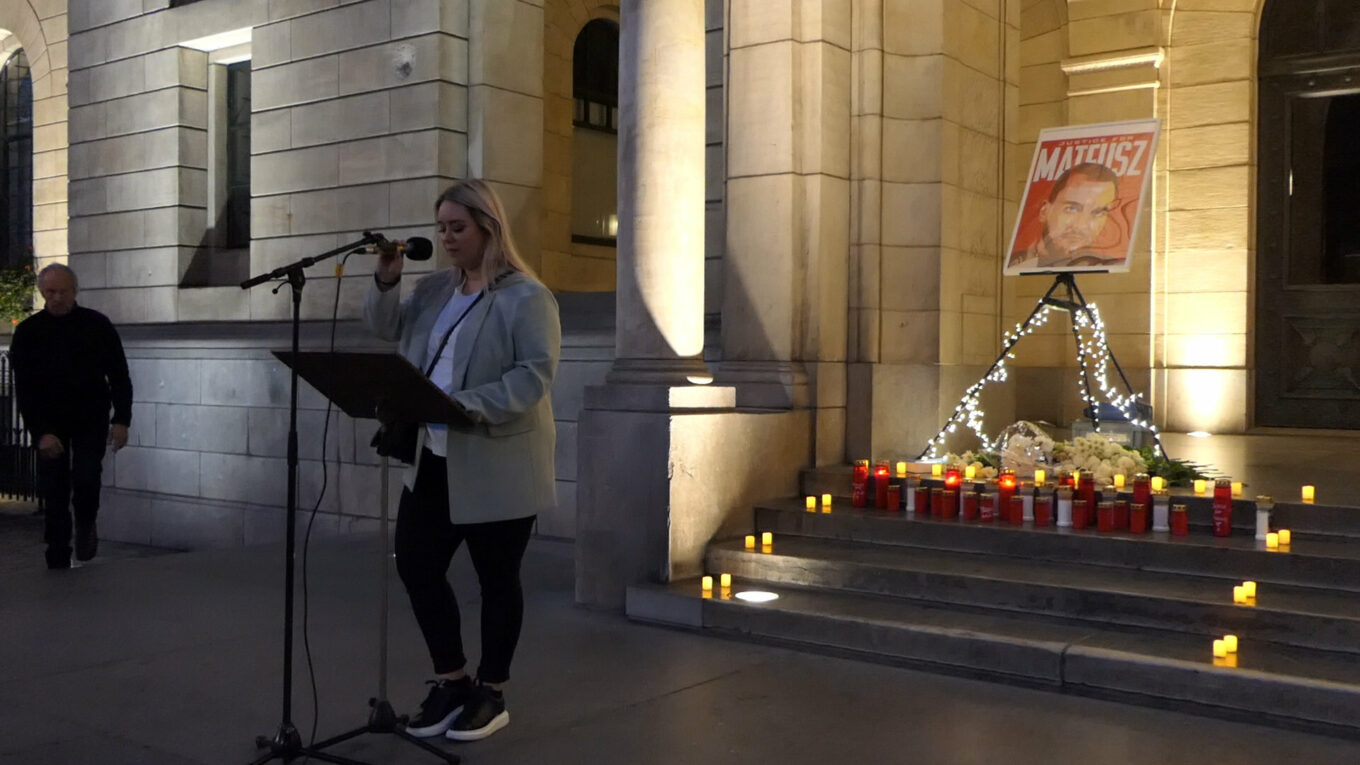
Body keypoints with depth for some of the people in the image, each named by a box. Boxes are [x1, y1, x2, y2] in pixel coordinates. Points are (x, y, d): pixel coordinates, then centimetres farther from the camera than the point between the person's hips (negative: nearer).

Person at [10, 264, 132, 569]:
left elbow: (119, 376, 0)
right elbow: (24, 390, -5)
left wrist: (121, 420, -8)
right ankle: (58, 560, 13)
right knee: (54, 490, 1)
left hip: (91, 418, -1)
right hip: (50, 423, 1)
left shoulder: (97, 325, -4)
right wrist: (41, 432, -15)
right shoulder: (28, 332, -3)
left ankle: (86, 524, 14)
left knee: (86, 476, -17)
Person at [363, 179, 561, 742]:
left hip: (496, 467, -7)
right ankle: (451, 680, 26)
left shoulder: (526, 297, -11)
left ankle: (491, 693, 22)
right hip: (432, 461, 8)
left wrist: (470, 405, -30)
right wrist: (385, 282, 0)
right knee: (415, 566, 10)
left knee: (496, 580, 6)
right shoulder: (435, 288, 13)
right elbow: (386, 328, 19)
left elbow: (534, 374, -19)